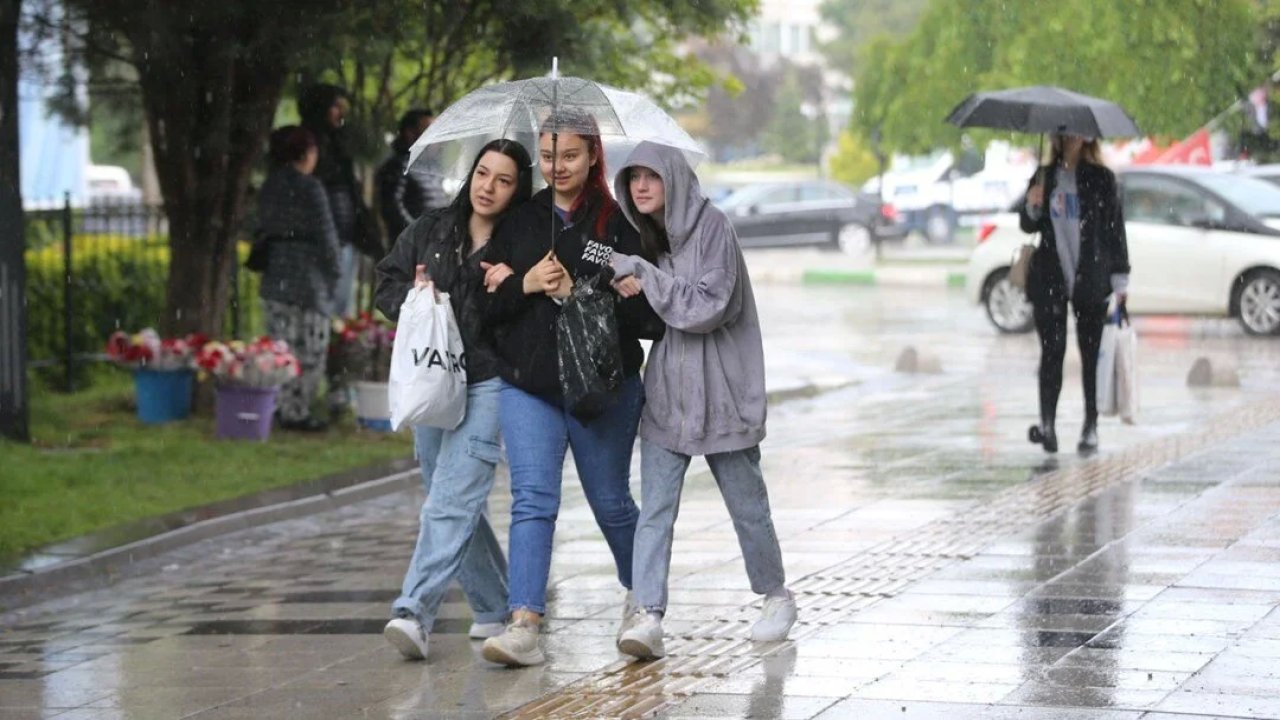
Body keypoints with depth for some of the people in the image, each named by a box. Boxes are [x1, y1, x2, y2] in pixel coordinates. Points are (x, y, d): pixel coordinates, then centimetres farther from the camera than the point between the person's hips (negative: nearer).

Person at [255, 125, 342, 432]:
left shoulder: (268, 188, 10)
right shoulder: (310, 188, -12)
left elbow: (263, 230, 14)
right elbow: (325, 235, -11)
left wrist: (267, 264, 19)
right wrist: (332, 274, 0)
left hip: (274, 277, 8)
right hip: (307, 278, -7)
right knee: (308, 349, -2)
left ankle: (280, 406, 15)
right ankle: (296, 411, -3)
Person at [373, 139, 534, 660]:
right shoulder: (430, 232, 11)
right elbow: (386, 283, 16)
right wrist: (412, 297, -3)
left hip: (488, 386, -6)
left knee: (451, 502, -17)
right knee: (458, 505, 13)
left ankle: (413, 613, -25)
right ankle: (495, 609, 27)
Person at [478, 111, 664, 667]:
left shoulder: (618, 226, -4)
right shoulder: (521, 222, 7)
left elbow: (642, 312, -11)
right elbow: (488, 305, 7)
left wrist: (574, 291, -18)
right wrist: (525, 285, -11)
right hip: (527, 385, 2)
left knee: (610, 501, 12)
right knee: (532, 499, -11)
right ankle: (523, 626, -17)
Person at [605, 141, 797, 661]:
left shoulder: (711, 228, -12)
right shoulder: (645, 237, 10)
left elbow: (707, 307, -19)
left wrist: (642, 276, -18)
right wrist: (629, 290, 0)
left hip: (720, 392, -5)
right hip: (666, 392, 6)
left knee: (747, 504, 9)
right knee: (654, 509, -7)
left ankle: (776, 596, 29)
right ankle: (648, 616, -12)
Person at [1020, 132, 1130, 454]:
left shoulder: (1101, 178, -1)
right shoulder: (1044, 176, 8)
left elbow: (1115, 228, -1)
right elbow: (1029, 226, 14)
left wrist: (1120, 279, -5)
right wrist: (1032, 208, -9)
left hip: (1091, 280, -2)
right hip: (1049, 279, 2)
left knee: (1091, 355, 3)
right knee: (1052, 351, -4)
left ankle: (1091, 428, 9)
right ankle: (1047, 423, -5)